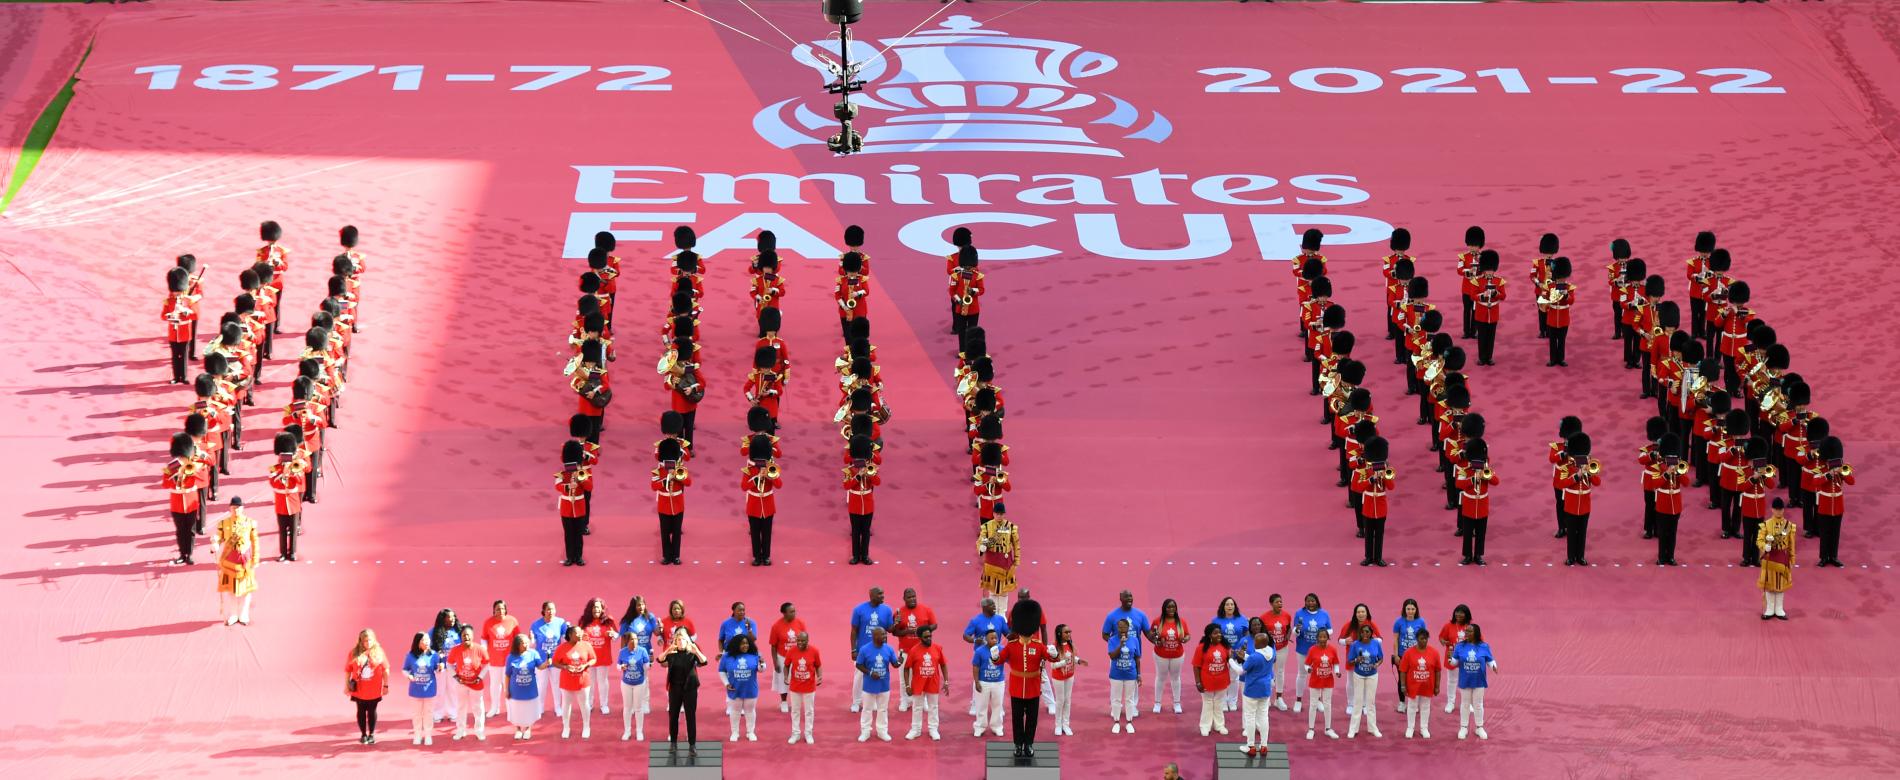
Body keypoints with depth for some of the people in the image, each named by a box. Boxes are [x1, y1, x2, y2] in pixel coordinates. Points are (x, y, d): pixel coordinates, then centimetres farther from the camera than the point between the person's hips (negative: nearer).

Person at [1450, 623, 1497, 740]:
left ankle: (1480, 728, 25)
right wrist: (1450, 659, -24)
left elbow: (1490, 661, -1)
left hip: (1479, 681, -1)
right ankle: (1463, 728, 23)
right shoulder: (1460, 646, -5)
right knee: (1465, 704, 11)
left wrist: (1493, 666, -22)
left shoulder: (1484, 647, -7)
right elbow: (1455, 662, -2)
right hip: (1465, 681, 1)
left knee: (1478, 705, 11)